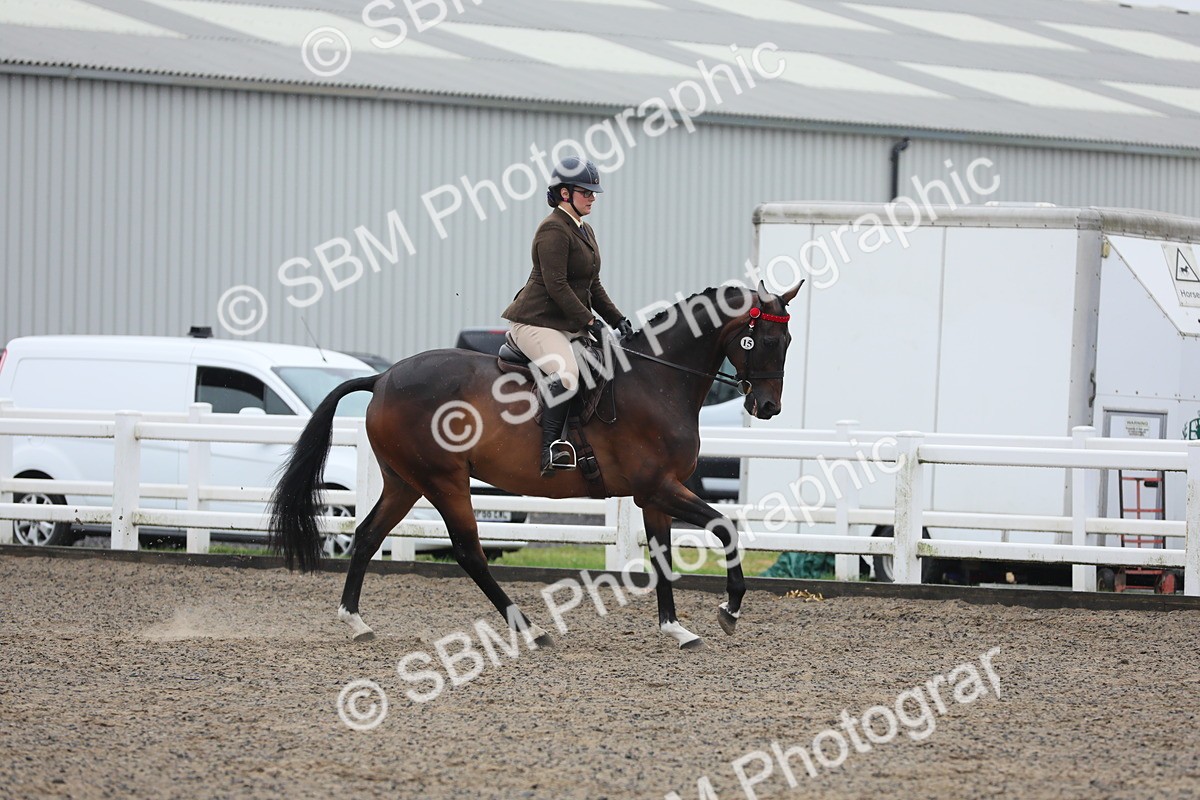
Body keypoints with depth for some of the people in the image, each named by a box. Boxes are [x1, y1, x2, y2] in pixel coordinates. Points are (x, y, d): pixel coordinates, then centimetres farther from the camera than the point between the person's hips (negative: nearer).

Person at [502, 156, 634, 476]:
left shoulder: (585, 231, 19)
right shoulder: (554, 229, -13)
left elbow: (593, 286, 23)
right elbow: (556, 285, -19)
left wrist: (617, 319, 12)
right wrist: (589, 321, -20)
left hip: (569, 325, 11)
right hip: (537, 322, -11)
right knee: (567, 374, -33)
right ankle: (550, 451, -36)